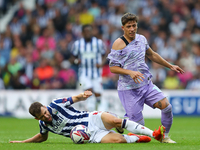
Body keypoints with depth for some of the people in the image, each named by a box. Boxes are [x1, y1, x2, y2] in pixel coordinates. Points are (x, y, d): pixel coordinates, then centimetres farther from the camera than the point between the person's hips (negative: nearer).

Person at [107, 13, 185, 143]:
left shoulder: (141, 39, 8)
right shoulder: (119, 44, -11)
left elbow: (152, 55, 26)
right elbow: (113, 68, -12)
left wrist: (170, 66, 29)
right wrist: (130, 72, -27)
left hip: (146, 84, 6)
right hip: (129, 89, -6)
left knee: (166, 106, -10)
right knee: (138, 123, -9)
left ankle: (165, 137, 9)